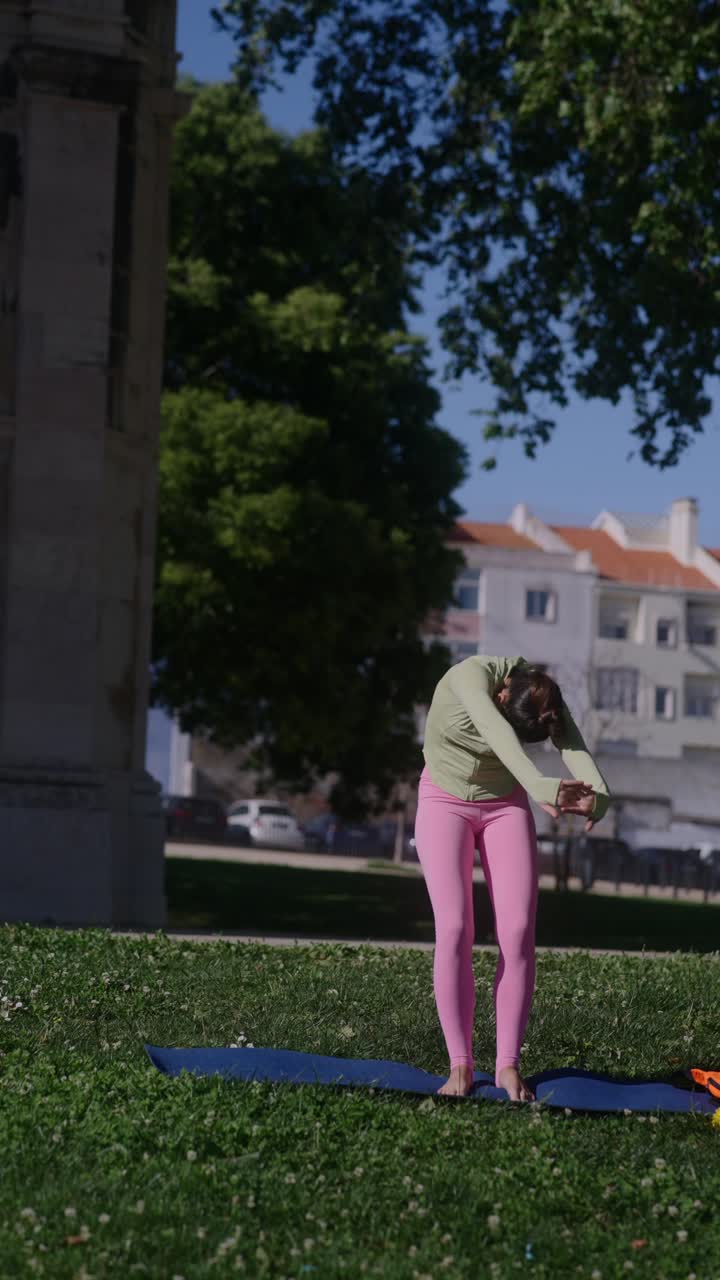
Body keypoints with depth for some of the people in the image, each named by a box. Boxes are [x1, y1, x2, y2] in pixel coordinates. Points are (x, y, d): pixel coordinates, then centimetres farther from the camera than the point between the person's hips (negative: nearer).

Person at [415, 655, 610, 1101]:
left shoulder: (547, 699, -16)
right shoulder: (470, 676, -28)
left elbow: (574, 748, -33)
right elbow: (496, 733, -46)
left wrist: (598, 797, -54)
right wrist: (538, 784, -62)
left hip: (505, 805, 3)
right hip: (445, 801, -3)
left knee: (519, 931, -12)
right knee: (455, 929, -15)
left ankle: (508, 1064, -6)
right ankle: (461, 1065, -8)